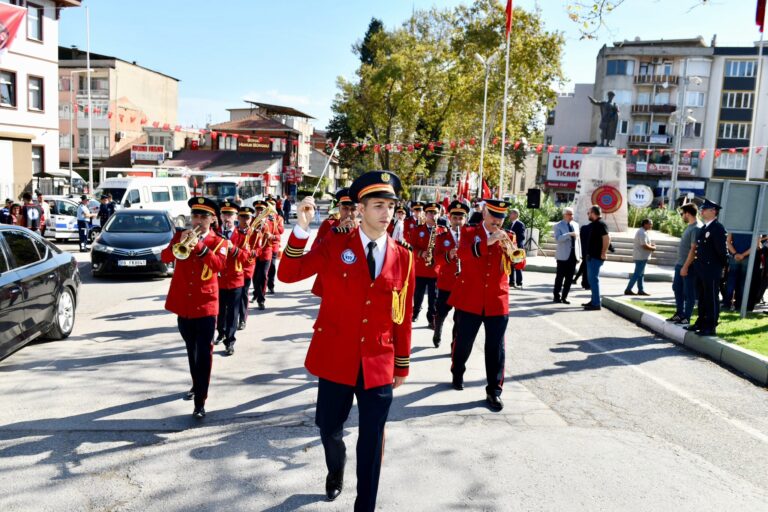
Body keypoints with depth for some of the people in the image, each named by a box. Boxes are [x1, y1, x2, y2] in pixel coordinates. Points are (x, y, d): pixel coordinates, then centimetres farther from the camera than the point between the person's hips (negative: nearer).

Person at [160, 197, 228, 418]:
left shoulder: (218, 242, -2)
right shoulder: (181, 235, 7)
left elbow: (219, 264, -20)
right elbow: (165, 257, -7)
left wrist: (198, 245, -26)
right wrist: (180, 243, -23)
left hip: (206, 306, -4)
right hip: (182, 304, 4)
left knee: (204, 354, -4)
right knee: (191, 351, 20)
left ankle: (200, 402, -2)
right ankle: (196, 385, 40)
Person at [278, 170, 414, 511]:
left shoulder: (403, 257, -1)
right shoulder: (335, 245, -4)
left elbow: (403, 316, 4)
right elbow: (288, 275, -13)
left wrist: (402, 365, 8)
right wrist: (301, 228, -25)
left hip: (379, 363, 0)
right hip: (336, 357, 0)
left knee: (372, 440, 7)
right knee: (328, 426, 17)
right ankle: (336, 470, 51)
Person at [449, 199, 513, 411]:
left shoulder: (507, 237, 9)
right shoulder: (470, 232, 1)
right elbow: (462, 253, -21)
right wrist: (488, 242, -33)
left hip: (497, 301, 2)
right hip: (470, 300, -2)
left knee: (496, 348, 2)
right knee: (463, 342, 12)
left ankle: (494, 390, 11)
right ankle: (457, 374, 37)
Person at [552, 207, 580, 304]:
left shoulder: (576, 224, 14)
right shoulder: (558, 226, -3)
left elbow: (578, 240, 16)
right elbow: (557, 238, -18)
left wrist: (579, 255, 12)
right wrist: (569, 234, -28)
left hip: (573, 256, 5)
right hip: (563, 256, -5)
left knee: (569, 278, 5)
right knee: (560, 277, -1)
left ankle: (564, 297, 13)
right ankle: (556, 296, 10)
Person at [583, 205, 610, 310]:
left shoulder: (601, 224, -16)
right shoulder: (594, 224, 15)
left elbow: (607, 238, -26)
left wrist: (604, 253, -25)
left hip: (596, 256, -10)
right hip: (591, 255, 10)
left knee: (593, 279, -9)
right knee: (591, 278, 15)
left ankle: (596, 303, -6)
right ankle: (594, 301, 23)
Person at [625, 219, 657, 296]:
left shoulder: (642, 232, 15)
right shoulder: (643, 233, -19)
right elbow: (644, 246, -24)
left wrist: (651, 244, 8)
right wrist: (653, 248, -8)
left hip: (640, 256, 11)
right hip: (641, 257, -11)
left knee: (641, 274, 13)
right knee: (637, 274, -7)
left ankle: (641, 290, 19)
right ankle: (628, 290, -5)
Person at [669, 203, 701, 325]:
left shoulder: (696, 228, -17)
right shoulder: (689, 226, 12)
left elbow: (693, 249, -22)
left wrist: (686, 266, -22)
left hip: (688, 266, -10)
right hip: (680, 264, 10)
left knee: (688, 292, 0)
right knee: (677, 288, 17)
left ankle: (686, 318, 8)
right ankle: (679, 313, 28)